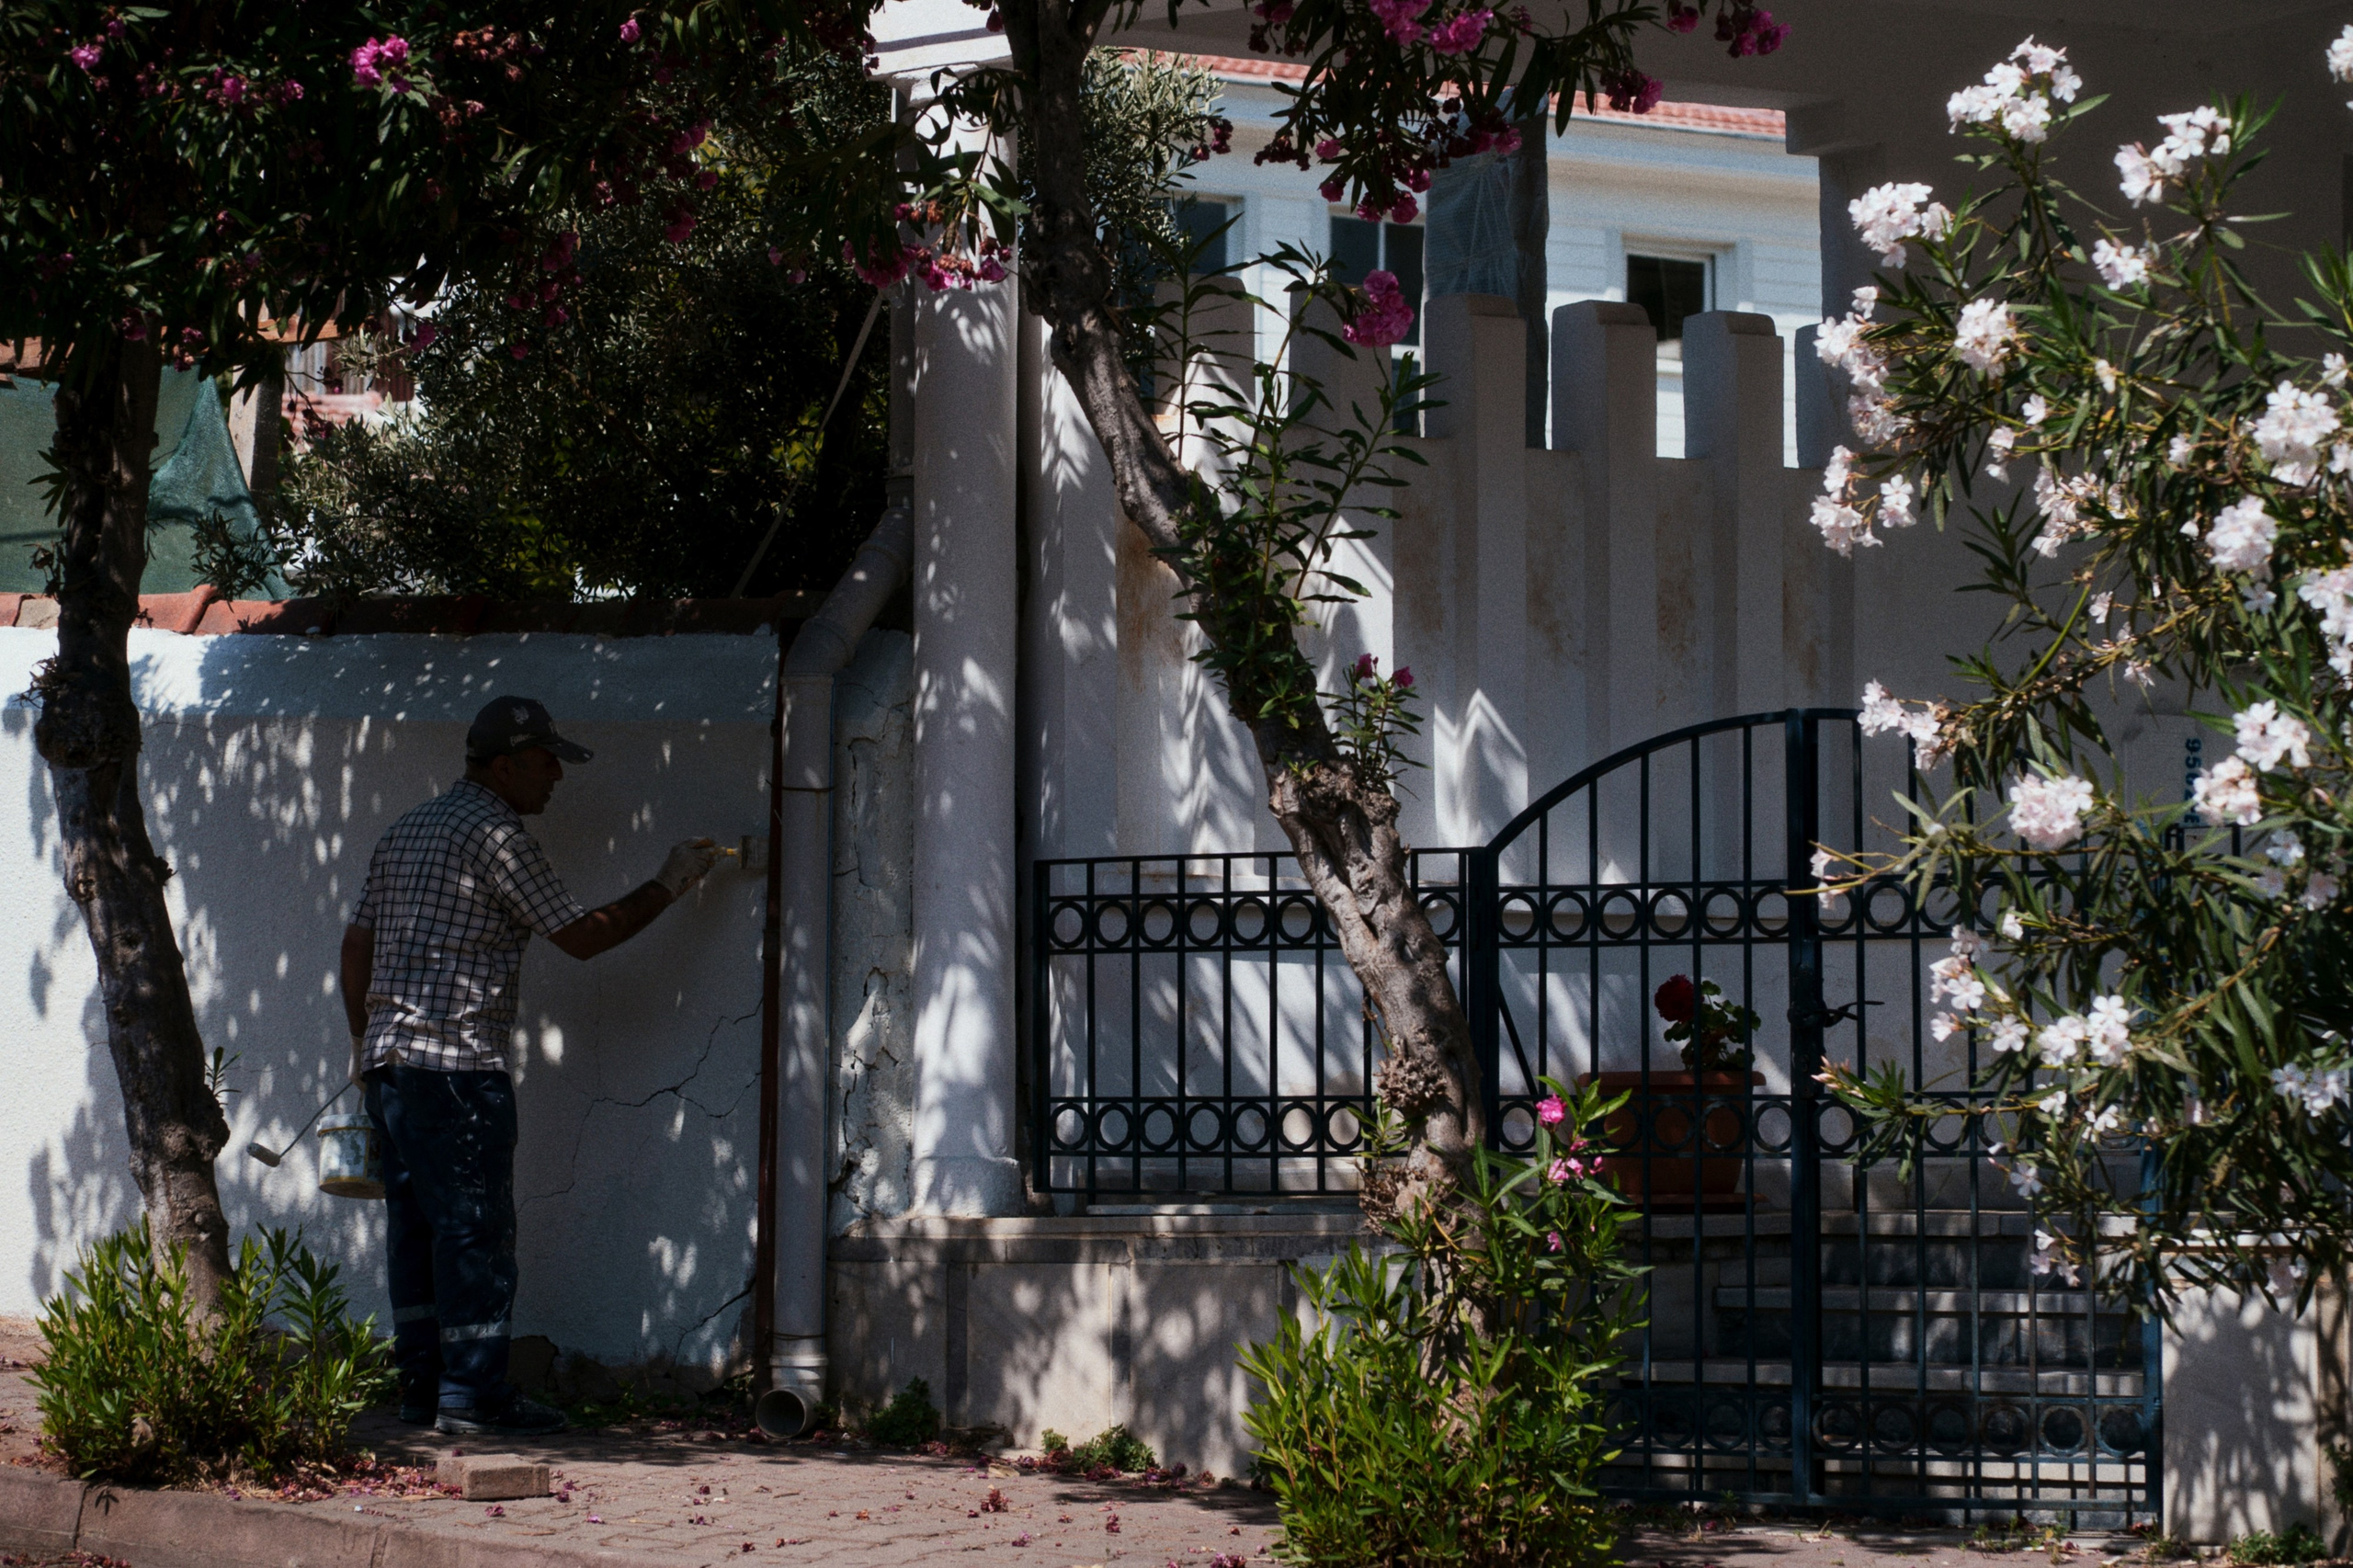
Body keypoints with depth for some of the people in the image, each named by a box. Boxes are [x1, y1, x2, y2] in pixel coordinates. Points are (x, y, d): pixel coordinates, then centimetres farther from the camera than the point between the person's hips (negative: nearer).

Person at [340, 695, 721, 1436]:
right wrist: (668, 885, 4)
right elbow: (582, 935, -7)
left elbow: (357, 944, 20)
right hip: (457, 1062, -9)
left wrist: (365, 1044, 25)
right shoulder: (497, 836, -9)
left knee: (416, 1227, 9)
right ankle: (471, 1391, -7)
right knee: (475, 1227, -6)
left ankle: (422, 1389, 11)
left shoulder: (408, 831, 19)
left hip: (388, 1060, 9)